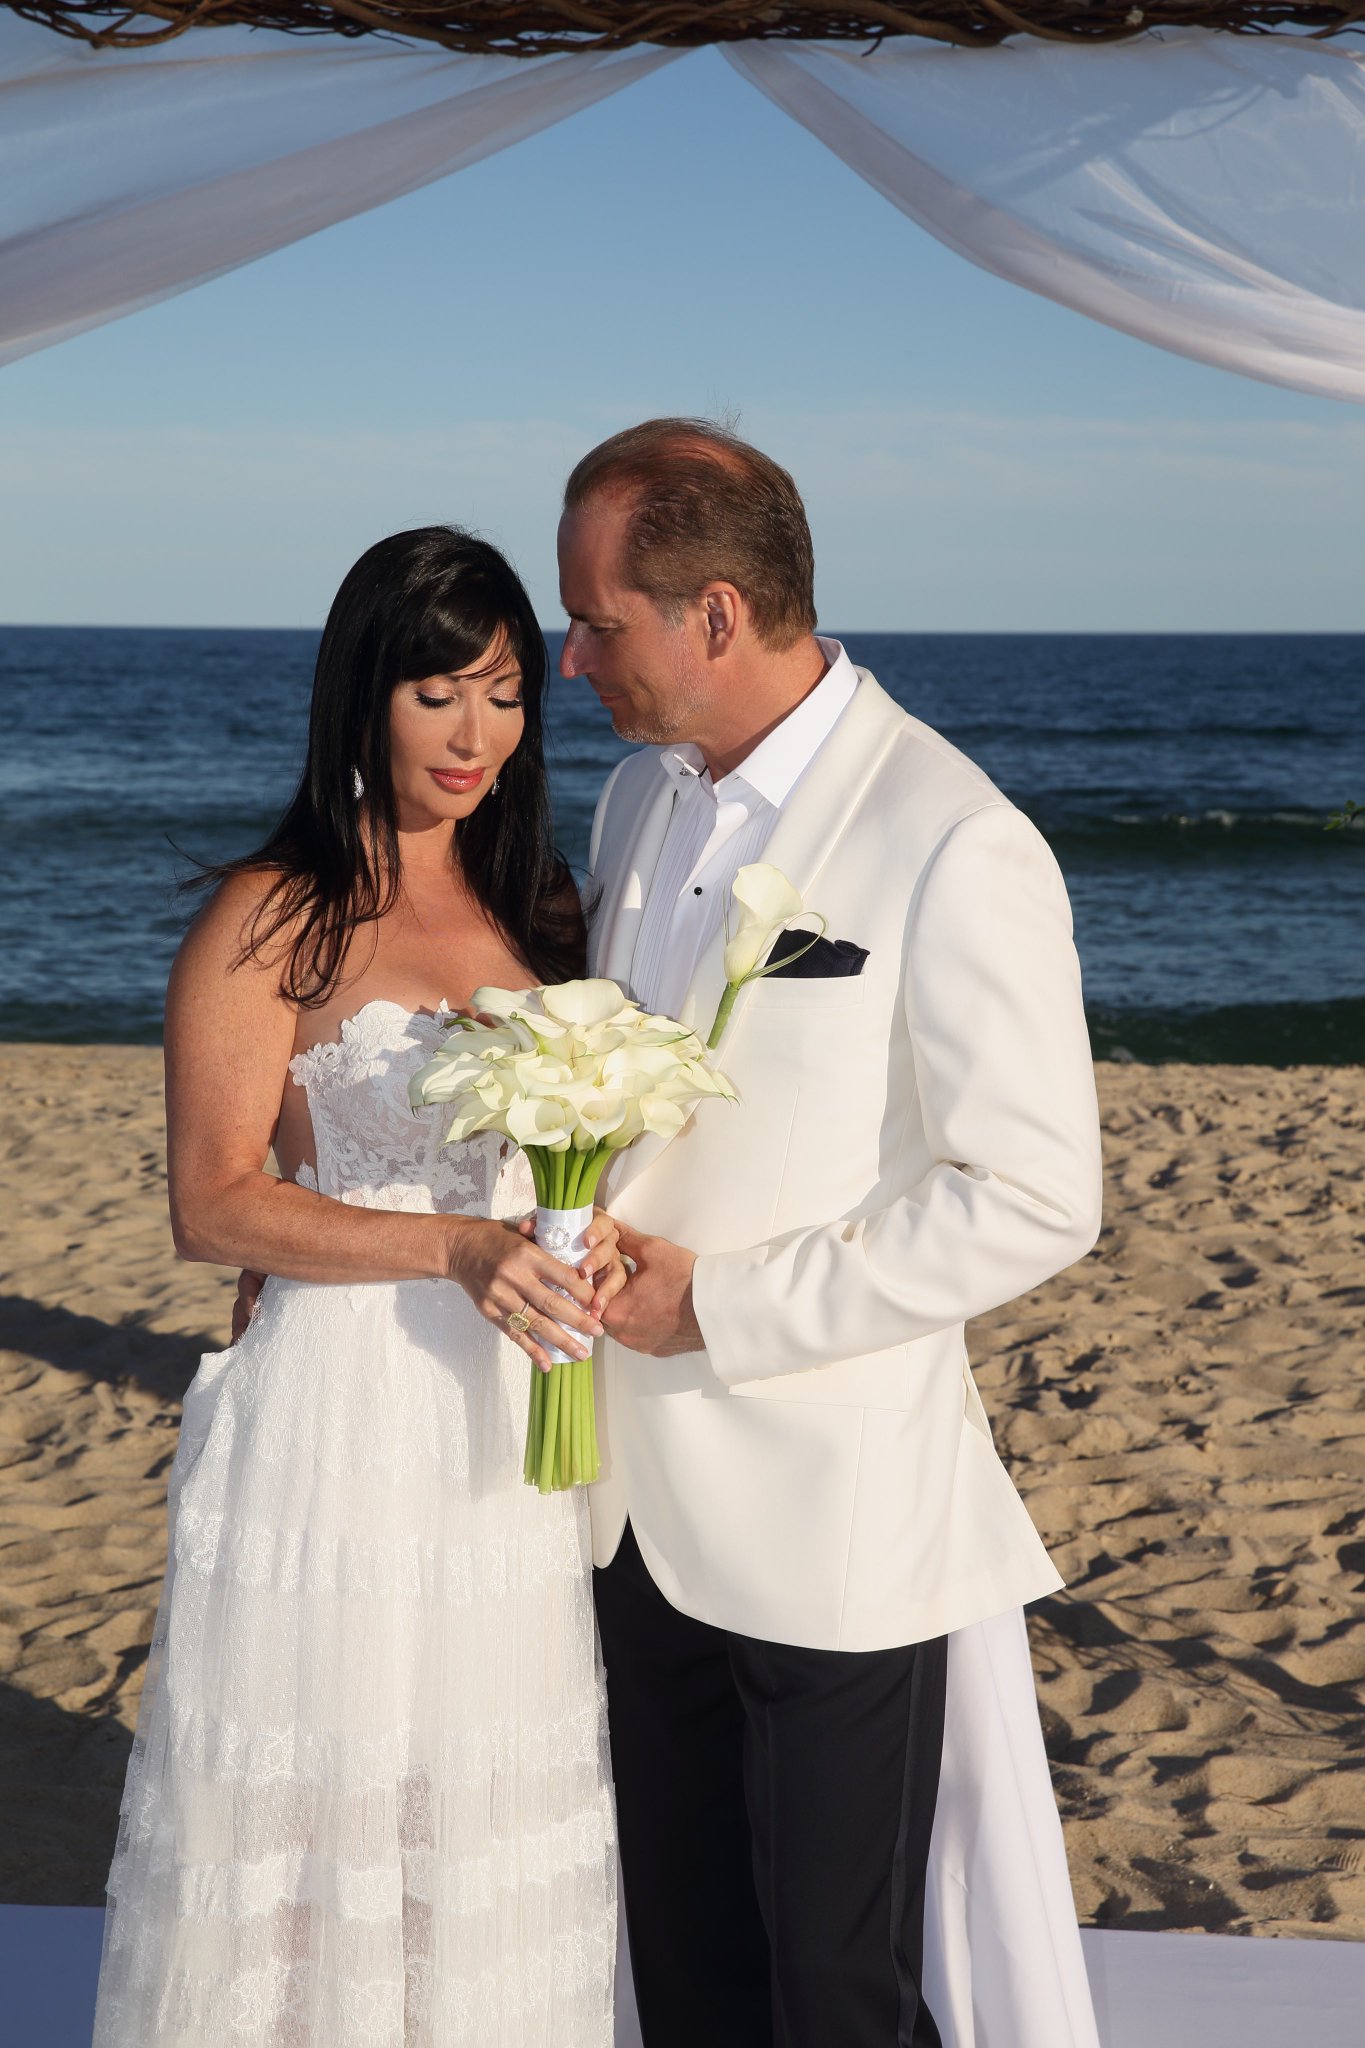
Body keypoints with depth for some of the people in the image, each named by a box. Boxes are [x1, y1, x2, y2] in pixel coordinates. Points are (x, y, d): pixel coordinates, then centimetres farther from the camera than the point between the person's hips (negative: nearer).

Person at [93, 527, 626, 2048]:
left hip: (518, 1415, 5)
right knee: (325, 1827, 5)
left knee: (496, 1835, 13)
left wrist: (593, 1239, -1)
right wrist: (455, 1246, -22)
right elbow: (213, 1204, -11)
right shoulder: (272, 919, -7)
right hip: (340, 1418, -5)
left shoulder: (536, 906, 11)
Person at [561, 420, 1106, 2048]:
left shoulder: (950, 847, -17)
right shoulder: (639, 795, 7)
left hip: (830, 1527, -7)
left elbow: (1036, 1199, -19)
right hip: (647, 1496, 7)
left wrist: (716, 1308, -16)